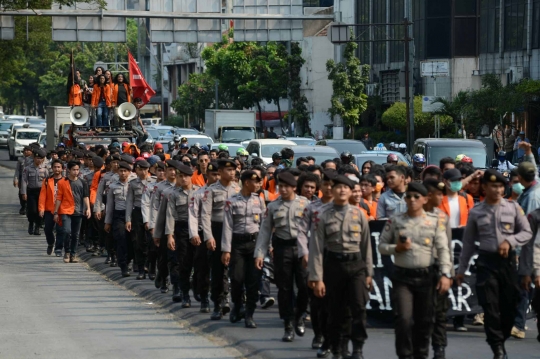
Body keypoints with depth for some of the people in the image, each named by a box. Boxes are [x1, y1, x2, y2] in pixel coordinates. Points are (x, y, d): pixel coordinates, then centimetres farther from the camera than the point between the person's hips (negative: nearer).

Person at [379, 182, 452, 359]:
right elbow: (382, 246, 7)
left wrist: (445, 274, -12)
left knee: (424, 321, 8)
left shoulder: (435, 221, 1)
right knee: (404, 319, -12)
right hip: (402, 276, -1)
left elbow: (443, 249, -3)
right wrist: (396, 248, -13)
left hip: (425, 276, 1)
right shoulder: (395, 221, 3)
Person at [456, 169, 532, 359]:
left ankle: (501, 341, 23)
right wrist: (462, 269, 9)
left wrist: (510, 241, -15)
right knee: (490, 307, -7)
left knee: (509, 305, 5)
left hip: (508, 260, 1)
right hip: (486, 261, -1)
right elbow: (468, 242, 9)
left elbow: (527, 233, 3)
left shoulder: (513, 208, 2)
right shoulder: (476, 212, 3)